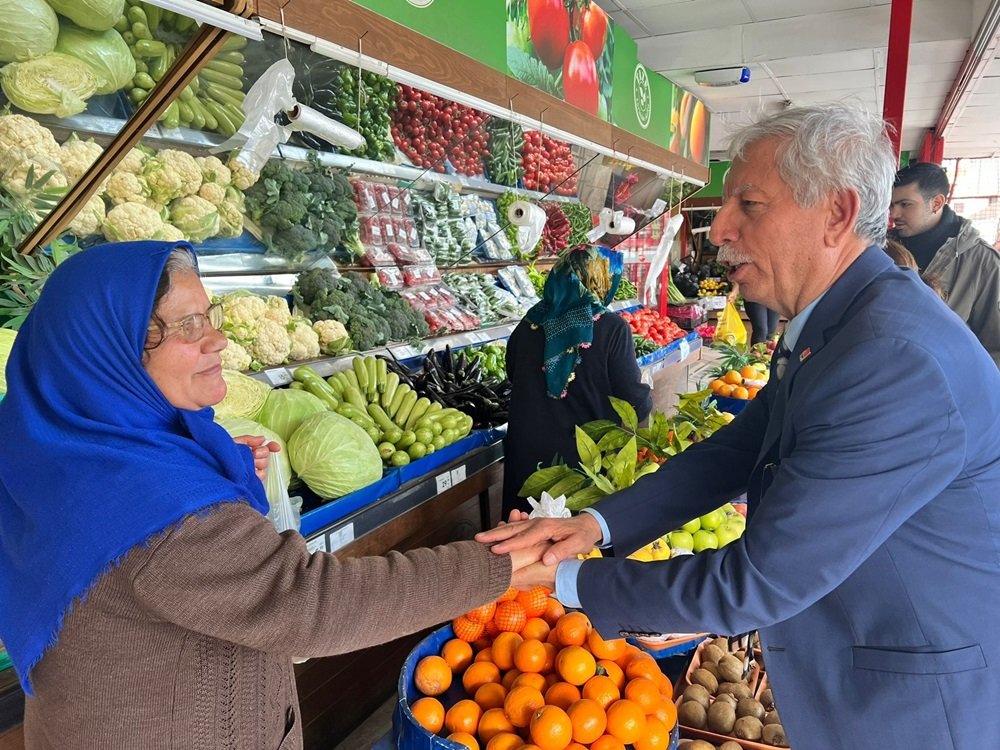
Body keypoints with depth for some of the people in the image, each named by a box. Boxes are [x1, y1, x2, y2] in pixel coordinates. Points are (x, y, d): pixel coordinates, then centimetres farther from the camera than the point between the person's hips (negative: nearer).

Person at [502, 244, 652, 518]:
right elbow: (636, 403, -12)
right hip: (586, 456, -3)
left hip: (527, 455, 4)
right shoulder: (612, 329, -15)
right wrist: (646, 398, 10)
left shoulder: (530, 325, -2)